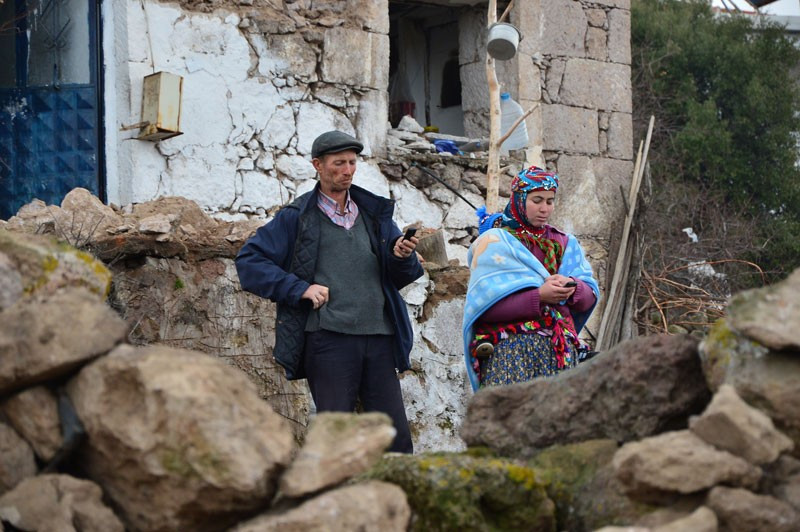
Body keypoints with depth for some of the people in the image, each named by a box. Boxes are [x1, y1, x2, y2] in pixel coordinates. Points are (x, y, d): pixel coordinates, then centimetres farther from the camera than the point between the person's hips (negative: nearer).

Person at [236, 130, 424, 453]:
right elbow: (249, 261, 2)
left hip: (379, 338, 4)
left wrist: (402, 257, -5)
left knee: (396, 437, 2)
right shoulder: (297, 218, 7)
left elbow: (402, 278, 19)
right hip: (328, 338, -4)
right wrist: (300, 289, -7)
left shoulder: (374, 214, 19)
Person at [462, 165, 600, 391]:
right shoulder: (494, 242, 3)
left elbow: (590, 295, 13)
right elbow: (485, 304, -9)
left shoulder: (564, 243, 20)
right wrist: (538, 296, -17)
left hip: (560, 351, 4)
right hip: (509, 352, -4)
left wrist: (573, 289, -10)